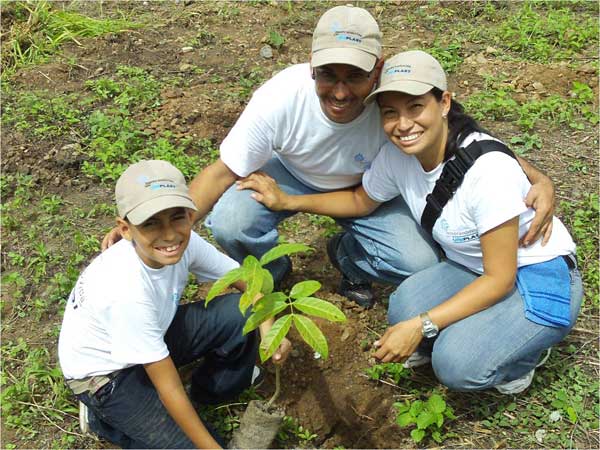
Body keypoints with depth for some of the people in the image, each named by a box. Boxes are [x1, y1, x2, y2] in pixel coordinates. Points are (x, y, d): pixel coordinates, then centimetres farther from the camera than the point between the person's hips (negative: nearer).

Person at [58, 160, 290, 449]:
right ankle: (103, 418, 6)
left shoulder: (183, 241, -20)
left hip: (152, 335, 6)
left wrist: (268, 328, -23)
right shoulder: (128, 292, -37)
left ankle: (210, 391, 12)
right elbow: (170, 389, -29)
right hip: (104, 372, -6)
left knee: (240, 313, -13)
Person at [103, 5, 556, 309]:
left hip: (368, 186, 1)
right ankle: (272, 272, 7)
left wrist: (540, 180, -37)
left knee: (421, 263, -22)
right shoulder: (280, 97, -34)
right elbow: (223, 172, -26)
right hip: (291, 175, 0)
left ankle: (348, 256, 14)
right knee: (228, 222, -30)